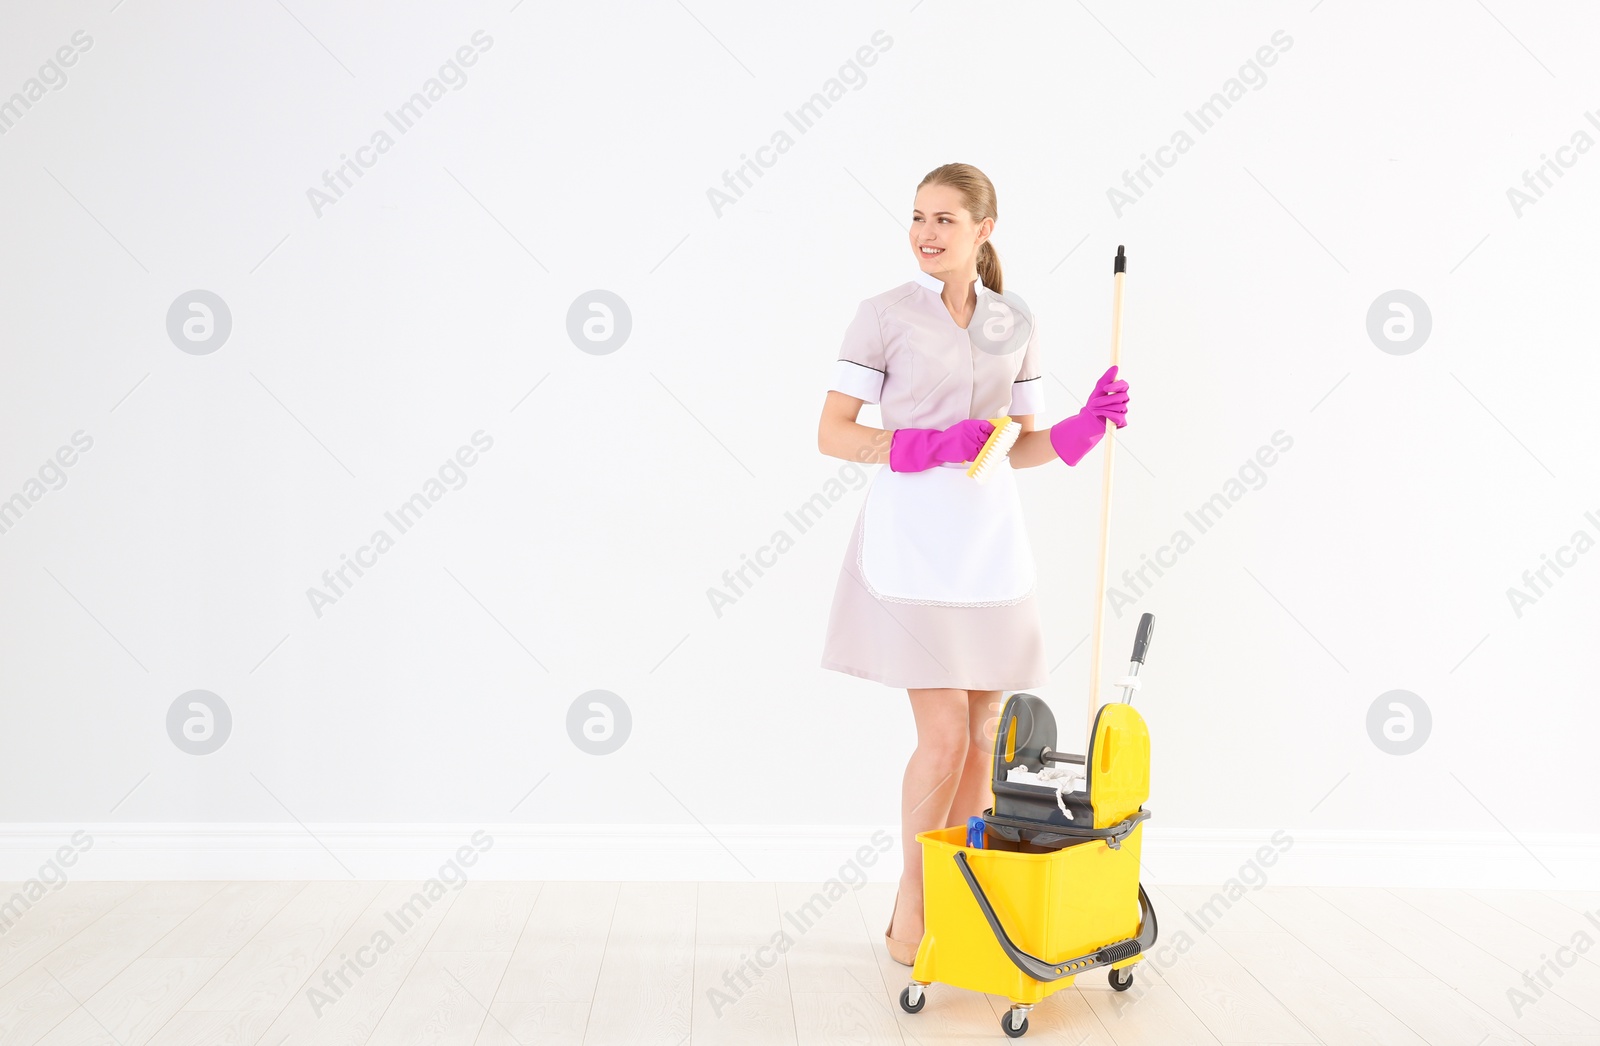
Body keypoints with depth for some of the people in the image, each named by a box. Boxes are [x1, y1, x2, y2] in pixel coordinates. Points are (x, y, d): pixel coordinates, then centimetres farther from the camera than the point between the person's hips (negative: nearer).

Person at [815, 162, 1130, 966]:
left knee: (981, 739, 7)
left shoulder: (1016, 322, 10)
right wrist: (931, 446, -16)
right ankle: (909, 916, 13)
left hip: (990, 542, 5)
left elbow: (1022, 448, 13)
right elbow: (831, 434, -5)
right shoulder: (884, 315, -3)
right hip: (911, 540, -5)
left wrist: (1085, 427, -5)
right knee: (944, 736, -7)